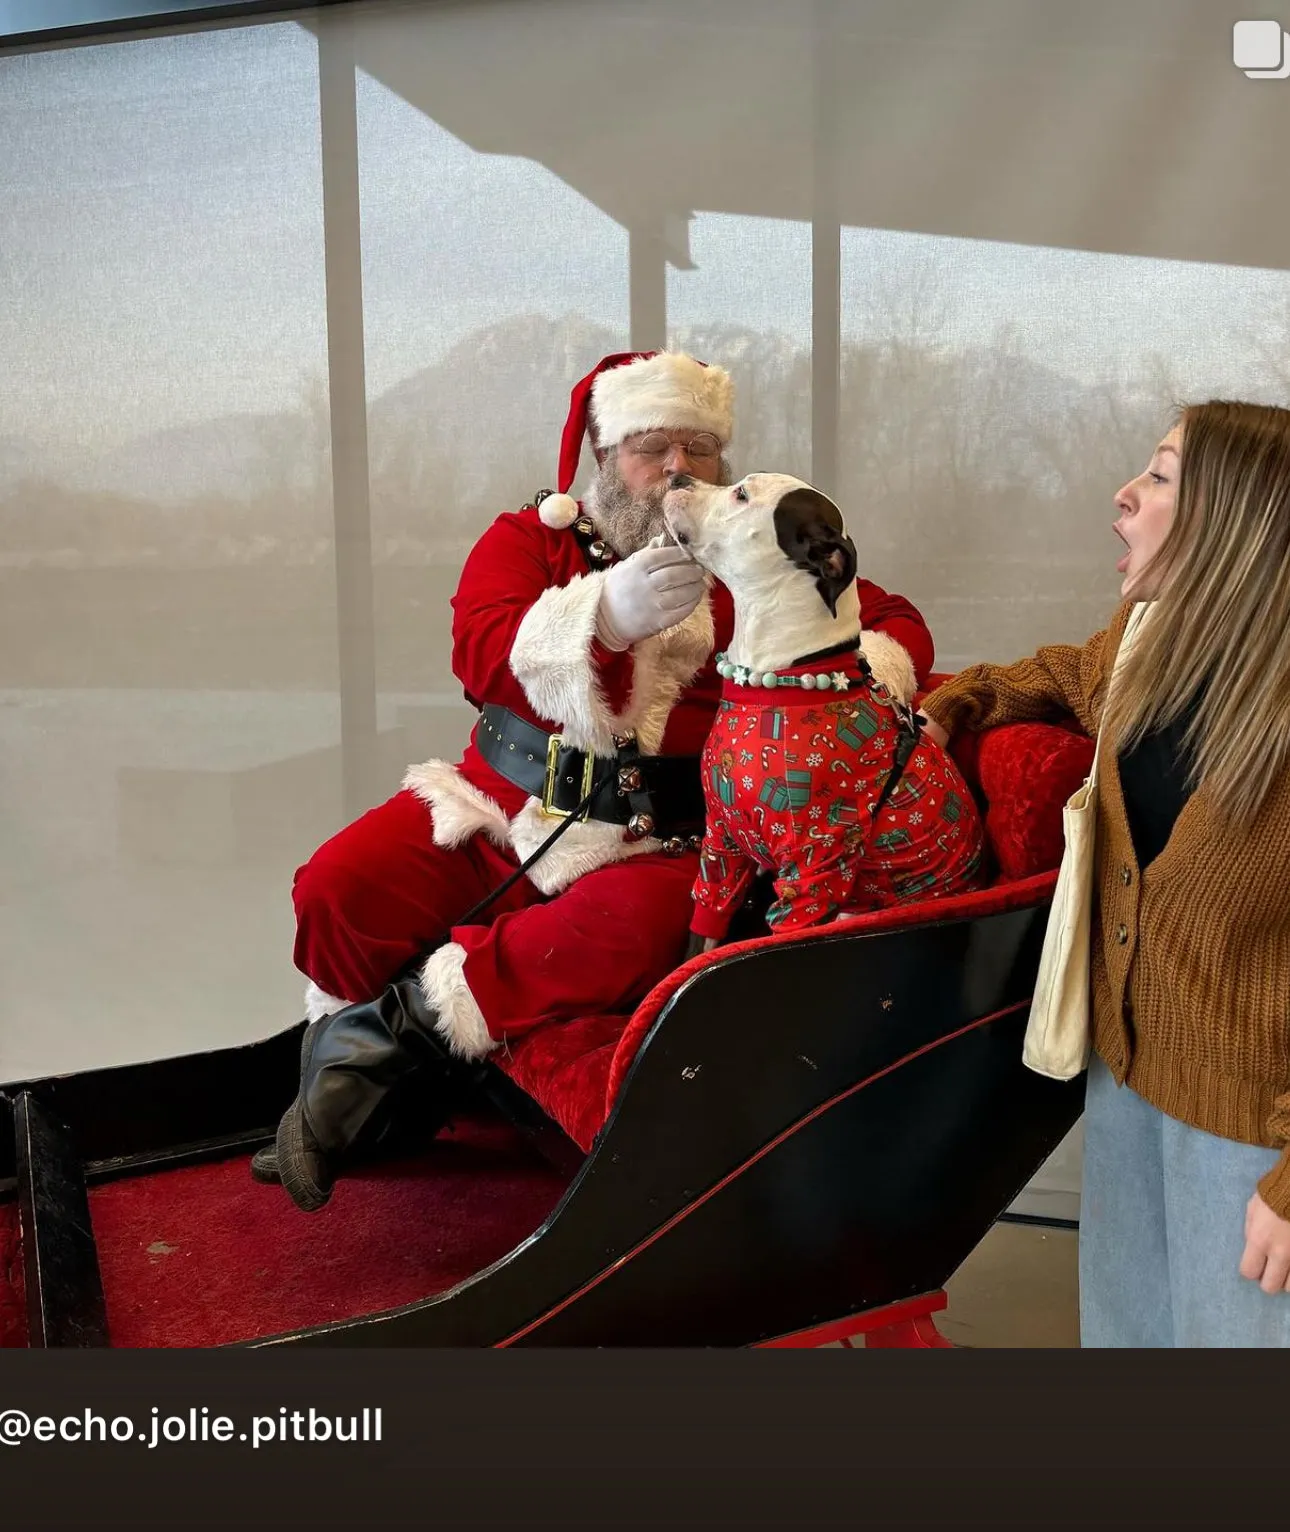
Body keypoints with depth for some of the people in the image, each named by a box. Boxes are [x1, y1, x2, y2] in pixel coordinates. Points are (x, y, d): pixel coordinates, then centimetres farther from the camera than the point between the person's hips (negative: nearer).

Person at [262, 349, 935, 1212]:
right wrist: (610, 612, -29)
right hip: (501, 810, 2)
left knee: (636, 933, -34)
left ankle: (407, 1017, -17)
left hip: (656, 842, -1)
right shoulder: (529, 540, 8)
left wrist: (867, 673, -16)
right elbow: (482, 652, -11)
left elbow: (896, 622, 10)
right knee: (340, 885, -18)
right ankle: (343, 1091, 8)